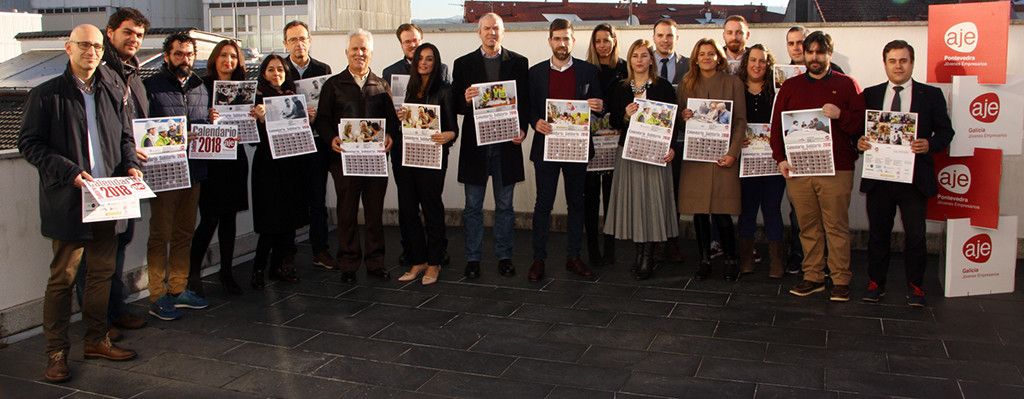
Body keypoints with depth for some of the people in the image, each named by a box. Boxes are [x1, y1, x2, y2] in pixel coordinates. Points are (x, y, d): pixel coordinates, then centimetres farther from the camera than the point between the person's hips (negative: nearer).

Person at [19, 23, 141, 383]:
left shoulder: (112, 91, 9)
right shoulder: (46, 94, -4)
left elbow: (125, 136, 18)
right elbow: (29, 143, -6)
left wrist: (129, 164, 0)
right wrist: (69, 171, -16)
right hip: (68, 201, -5)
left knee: (103, 272, 12)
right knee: (63, 277, 1)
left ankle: (96, 340, 26)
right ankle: (56, 353, 11)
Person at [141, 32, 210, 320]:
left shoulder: (201, 88, 14)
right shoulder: (151, 86, -5)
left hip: (194, 171, 6)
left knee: (184, 233, 14)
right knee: (160, 235, 1)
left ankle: (178, 289, 25)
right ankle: (157, 297, 8)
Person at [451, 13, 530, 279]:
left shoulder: (519, 63, 6)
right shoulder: (463, 64, 5)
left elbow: (526, 100, 4)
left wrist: (523, 129, -10)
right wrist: (465, 100, -19)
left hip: (507, 142, 0)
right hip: (475, 142, 0)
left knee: (504, 205, 8)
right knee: (473, 206, 6)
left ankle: (504, 257, 18)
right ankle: (472, 258, 14)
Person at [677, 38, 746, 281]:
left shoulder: (733, 83, 5)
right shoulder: (686, 84, 12)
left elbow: (741, 121, 2)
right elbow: (679, 120, 17)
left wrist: (733, 153, -8)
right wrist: (683, 117, -7)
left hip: (722, 156, -2)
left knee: (721, 213, -6)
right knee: (699, 212, 2)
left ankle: (731, 261, 11)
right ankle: (704, 260, 15)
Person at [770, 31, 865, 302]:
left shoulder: (846, 85, 7)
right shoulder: (790, 86, 14)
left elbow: (861, 124, 2)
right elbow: (777, 124, 11)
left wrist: (840, 115, -16)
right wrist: (780, 158, 1)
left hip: (836, 170, -2)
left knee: (837, 226, -1)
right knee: (808, 227, 7)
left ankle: (841, 280, 6)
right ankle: (813, 277, 15)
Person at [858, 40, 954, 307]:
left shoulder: (931, 95, 4)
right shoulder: (870, 95, 9)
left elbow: (945, 131, 3)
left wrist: (930, 145, -16)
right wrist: (859, 141, -9)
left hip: (914, 177, -2)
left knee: (915, 235, 2)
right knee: (878, 233, 10)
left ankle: (915, 286, 16)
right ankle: (875, 282, 23)